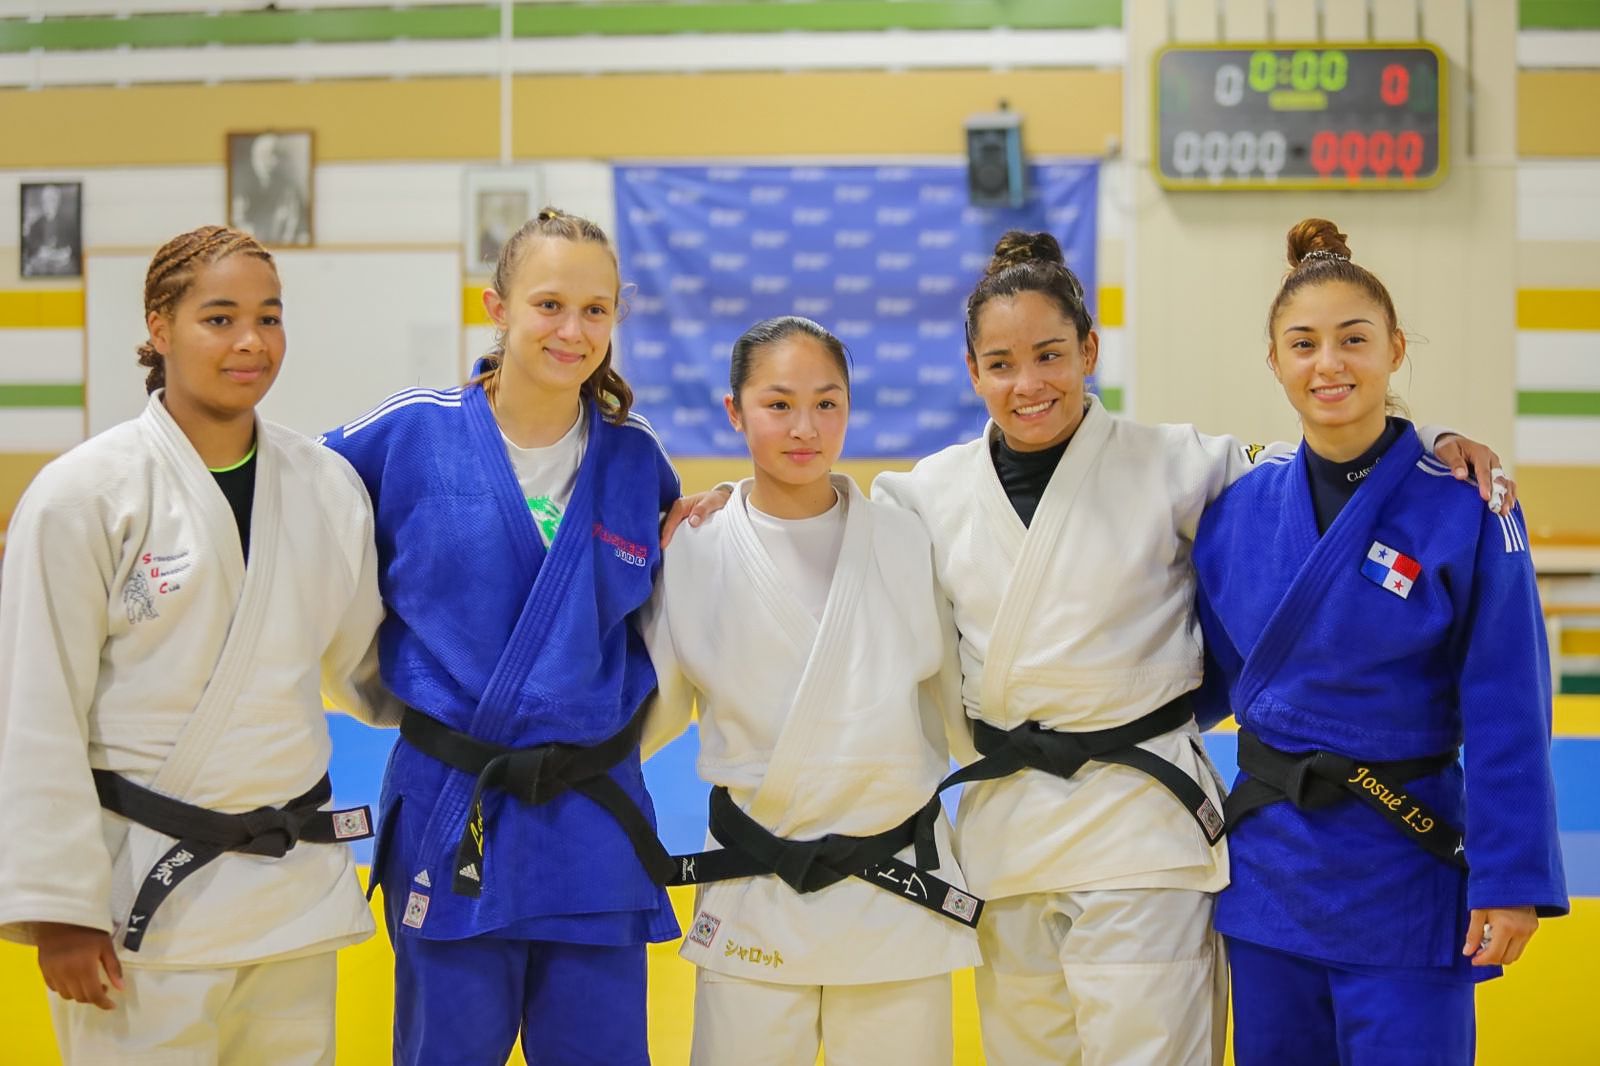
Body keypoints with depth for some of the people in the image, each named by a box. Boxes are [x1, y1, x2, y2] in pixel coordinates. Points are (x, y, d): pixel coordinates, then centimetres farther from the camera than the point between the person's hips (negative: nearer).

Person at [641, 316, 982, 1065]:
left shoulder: (907, 545, -1)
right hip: (753, 901, 0)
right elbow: (652, 712, 9)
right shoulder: (693, 559, -2)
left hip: (899, 891, 1)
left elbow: (964, 696, 9)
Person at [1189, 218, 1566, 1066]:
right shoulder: (1237, 509, 0)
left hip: (1404, 868, -4)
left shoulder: (1463, 508, -12)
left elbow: (1505, 716, -10)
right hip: (1269, 859, 4)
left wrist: (1511, 878, -11)